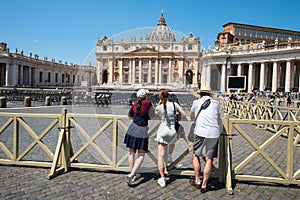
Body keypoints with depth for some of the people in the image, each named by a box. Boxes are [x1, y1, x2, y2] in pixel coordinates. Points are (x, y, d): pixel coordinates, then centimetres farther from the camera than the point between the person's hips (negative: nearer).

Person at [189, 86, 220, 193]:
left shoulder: (196, 102, 11)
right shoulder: (215, 103, 15)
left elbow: (191, 117, 25)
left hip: (200, 132, -1)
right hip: (214, 133, 2)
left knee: (196, 155, 17)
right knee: (209, 159, 7)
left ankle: (197, 181, 22)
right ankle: (204, 185, 13)